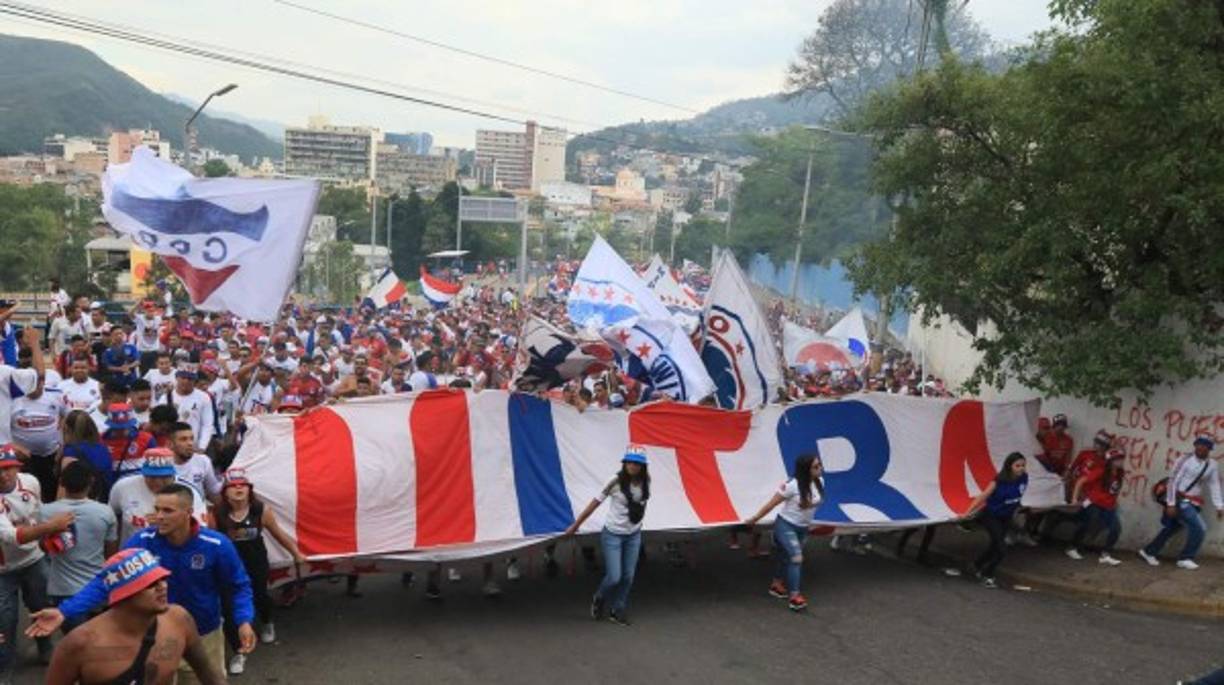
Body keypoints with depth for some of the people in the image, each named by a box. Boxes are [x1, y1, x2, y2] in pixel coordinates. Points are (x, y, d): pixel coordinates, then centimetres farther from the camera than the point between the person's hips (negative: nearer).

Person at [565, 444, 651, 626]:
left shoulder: (645, 481, -8)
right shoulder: (616, 483, -19)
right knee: (614, 577, -6)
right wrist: (575, 525, -8)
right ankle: (599, 599, 27)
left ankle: (617, 610, 26)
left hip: (634, 535, 4)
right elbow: (595, 504, -13)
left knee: (628, 577, 5)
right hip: (613, 535, -4)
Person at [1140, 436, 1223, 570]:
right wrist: (1171, 504, -17)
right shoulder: (1185, 460, -12)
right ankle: (1185, 558, 3)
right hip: (1179, 499, -6)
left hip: (1193, 502, 6)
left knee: (1171, 528, 12)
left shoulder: (1212, 465, 5)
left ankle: (1149, 552, 26)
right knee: (1199, 528, -13)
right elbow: (1173, 480, -13)